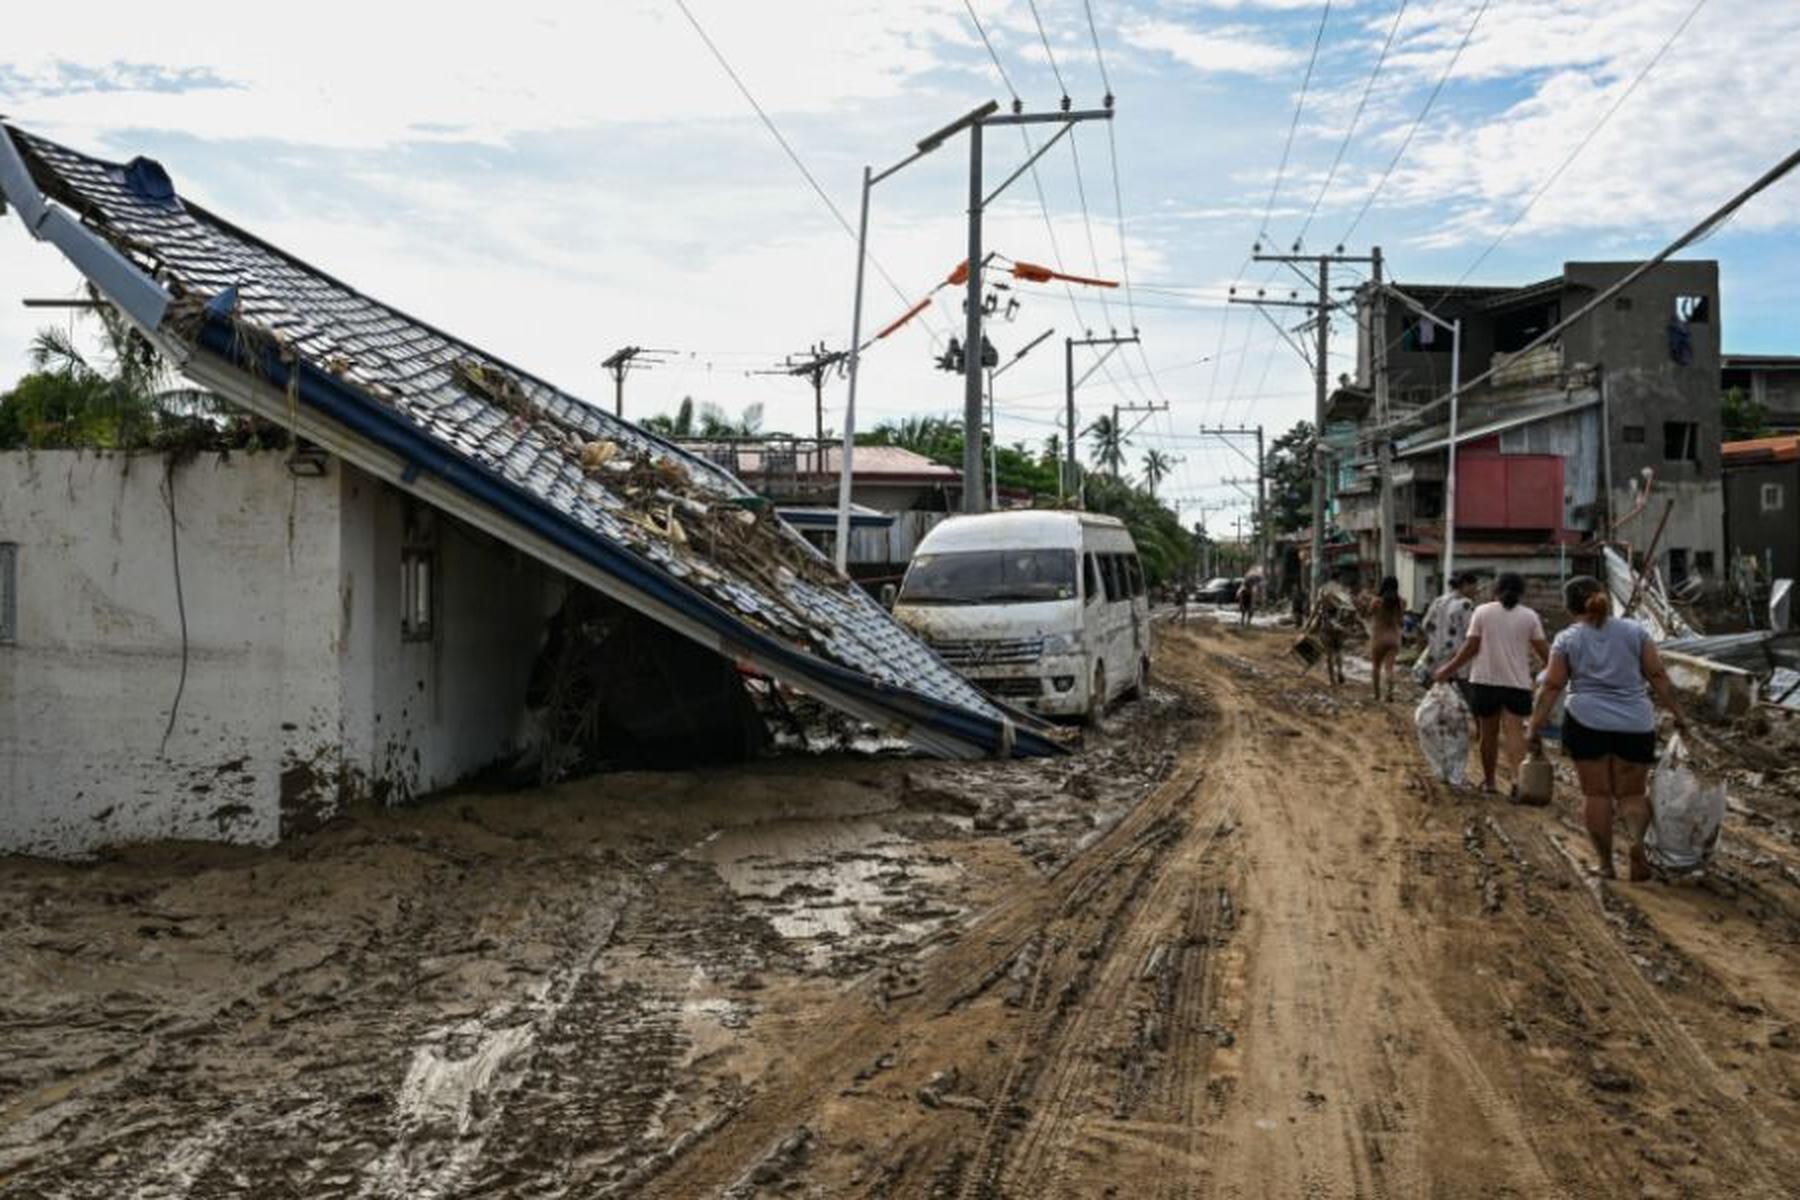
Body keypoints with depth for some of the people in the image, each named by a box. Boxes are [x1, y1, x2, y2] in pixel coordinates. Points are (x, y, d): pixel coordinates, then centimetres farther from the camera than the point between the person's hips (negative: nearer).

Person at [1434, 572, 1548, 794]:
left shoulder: (1482, 612, 1)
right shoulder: (1529, 616, 2)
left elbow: (1470, 648, -3)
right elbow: (1543, 650, 1)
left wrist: (1448, 669, 7)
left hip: (1485, 682, 1)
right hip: (1517, 683, 0)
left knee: (1489, 734, 11)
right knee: (1514, 731, -6)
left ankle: (1489, 781, 22)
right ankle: (1517, 776, -27)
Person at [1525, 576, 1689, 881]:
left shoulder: (1567, 639, 3)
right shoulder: (1635, 631, 7)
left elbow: (1552, 687, -1)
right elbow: (1658, 677, 5)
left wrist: (1535, 726, 2)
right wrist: (1677, 713, 12)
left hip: (1586, 722, -1)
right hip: (1636, 725, 1)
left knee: (1596, 794, 6)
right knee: (1631, 793, 10)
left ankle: (1605, 863, 7)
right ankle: (1637, 839, -17)